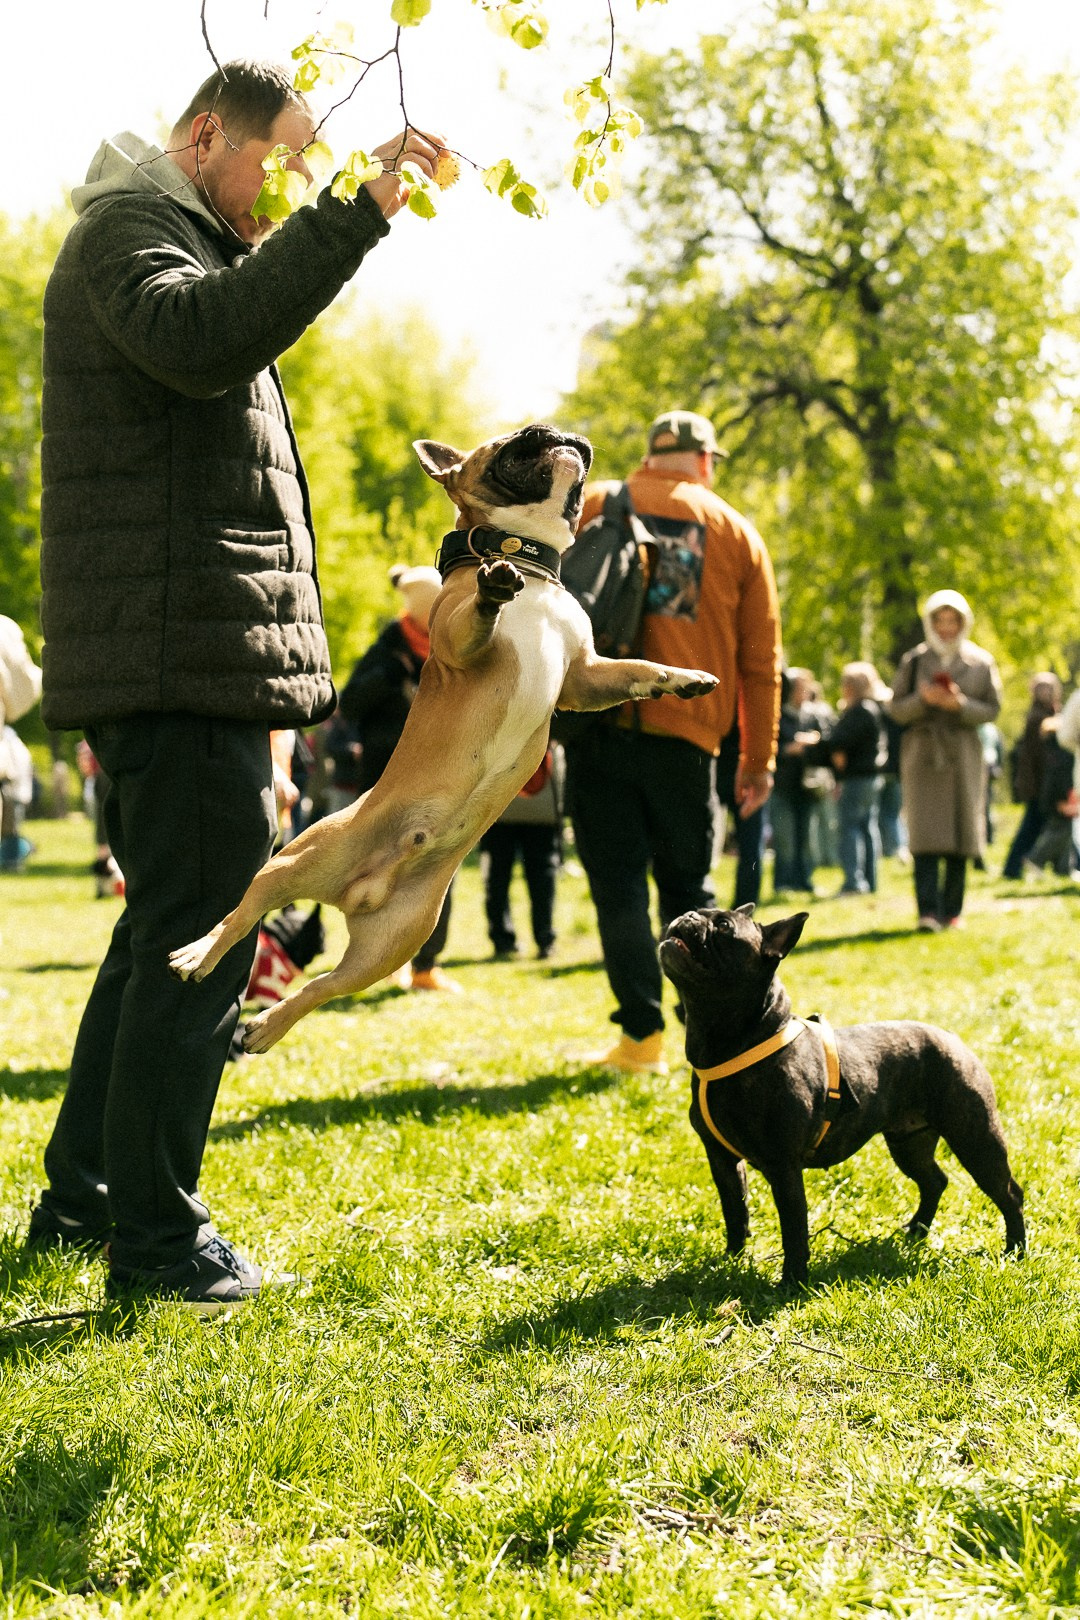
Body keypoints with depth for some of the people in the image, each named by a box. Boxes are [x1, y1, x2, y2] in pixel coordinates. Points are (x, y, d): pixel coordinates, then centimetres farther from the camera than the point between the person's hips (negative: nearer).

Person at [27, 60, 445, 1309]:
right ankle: (155, 1239, -1)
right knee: (202, 935, -8)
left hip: (191, 664, 11)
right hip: (182, 654, -11)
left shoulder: (187, 240, 27)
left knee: (170, 926, 17)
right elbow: (203, 338, -29)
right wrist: (348, 219, -31)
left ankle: (82, 1197, 26)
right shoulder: (127, 224, -6)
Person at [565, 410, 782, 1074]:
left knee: (618, 884, 3)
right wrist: (759, 759, 17)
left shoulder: (590, 507, 10)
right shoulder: (738, 533, 14)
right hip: (688, 734, 1)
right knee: (690, 885, 13)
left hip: (601, 724, -1)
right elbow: (761, 659, 13)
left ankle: (642, 1036, 1)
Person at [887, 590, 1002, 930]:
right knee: (926, 831, -12)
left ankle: (951, 910, 9)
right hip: (922, 752, -1)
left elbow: (992, 709, 4)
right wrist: (923, 699, -14)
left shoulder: (981, 661, 7)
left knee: (961, 831, 1)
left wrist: (959, 704, -14)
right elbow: (896, 708, 5)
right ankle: (928, 911, -18)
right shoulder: (914, 660, 6)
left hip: (963, 752, 1)